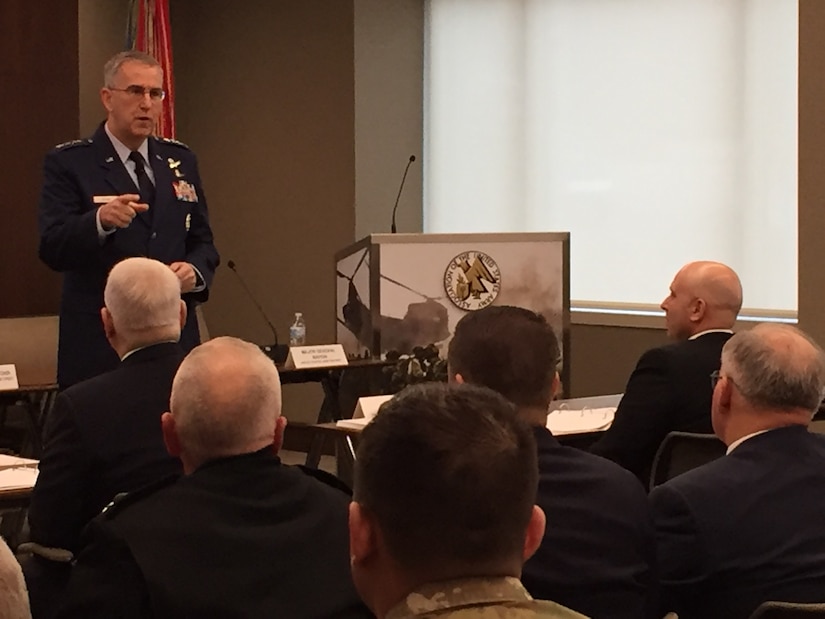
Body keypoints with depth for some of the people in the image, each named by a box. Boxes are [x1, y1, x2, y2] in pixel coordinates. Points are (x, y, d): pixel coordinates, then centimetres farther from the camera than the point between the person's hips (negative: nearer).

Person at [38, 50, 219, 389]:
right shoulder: (68, 163, -2)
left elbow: (201, 242, 17)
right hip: (97, 347, -4)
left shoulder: (180, 160, 13)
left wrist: (196, 272, -6)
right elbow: (52, 249, -13)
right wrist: (100, 220, -32)